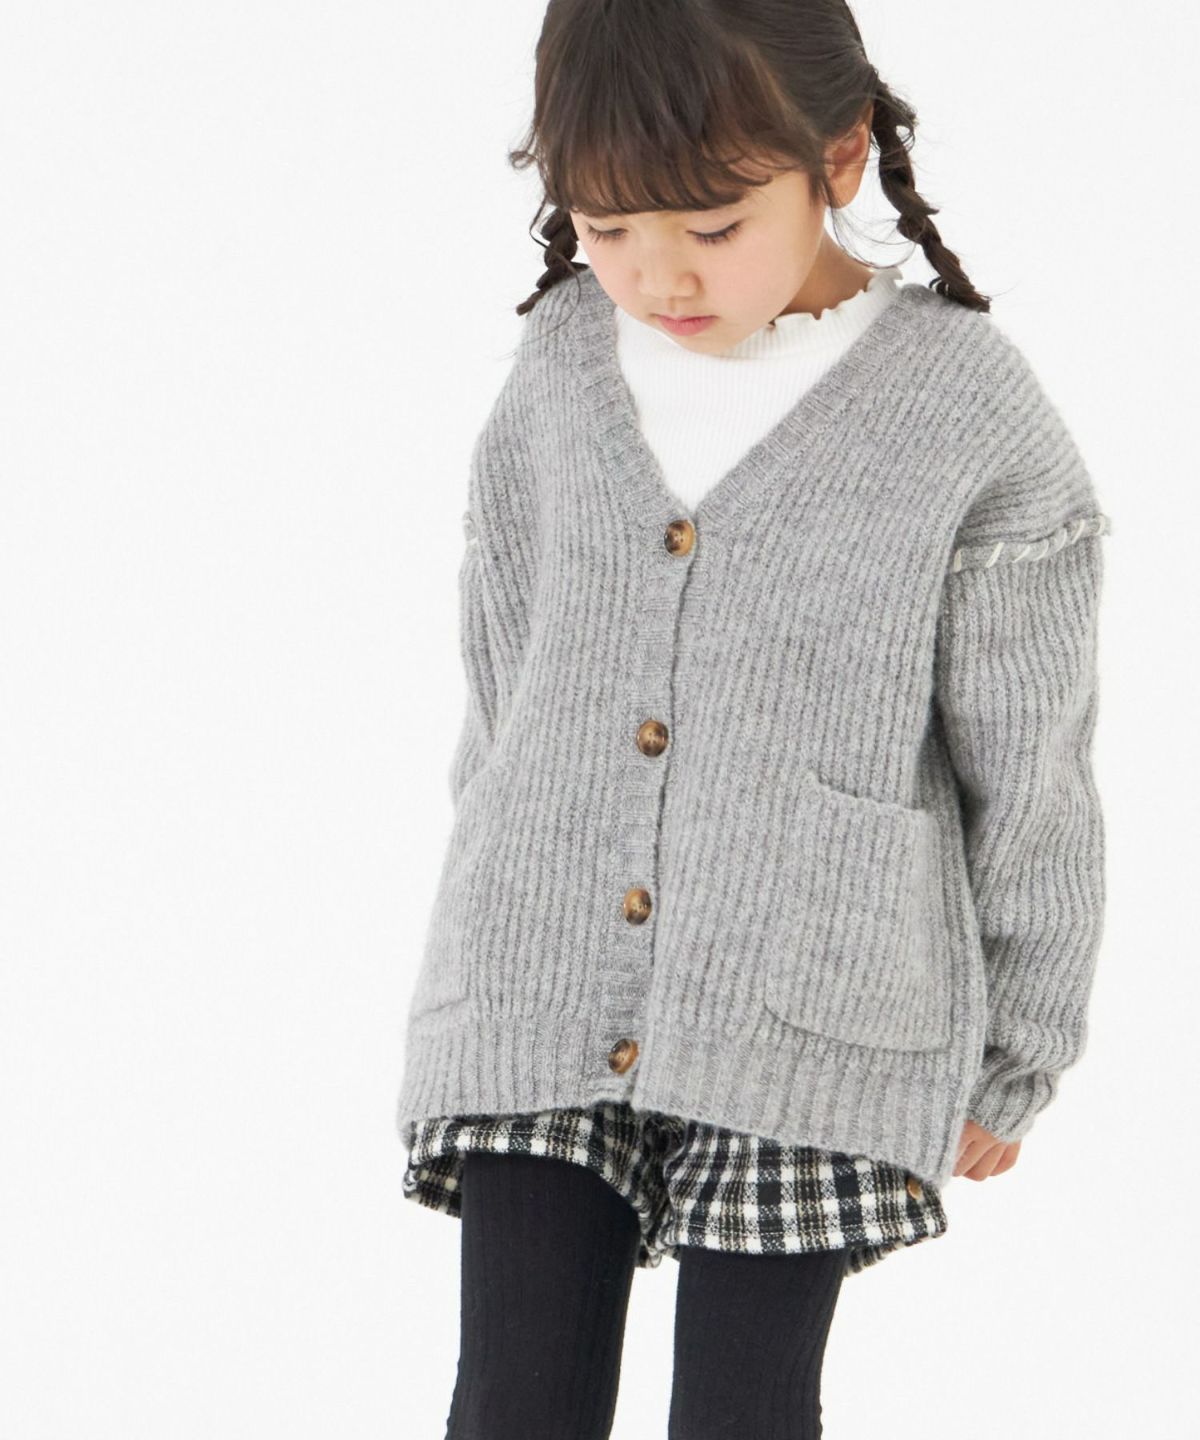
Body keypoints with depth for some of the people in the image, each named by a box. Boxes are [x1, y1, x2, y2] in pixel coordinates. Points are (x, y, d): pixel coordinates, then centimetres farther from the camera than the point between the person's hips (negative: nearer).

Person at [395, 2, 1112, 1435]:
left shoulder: (974, 418, -9)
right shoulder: (561, 367, 3)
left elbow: (1033, 775, -1)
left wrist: (1014, 1057, 6)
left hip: (809, 1035, -3)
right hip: (539, 1004, 3)